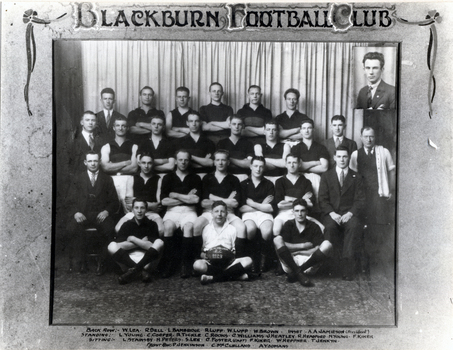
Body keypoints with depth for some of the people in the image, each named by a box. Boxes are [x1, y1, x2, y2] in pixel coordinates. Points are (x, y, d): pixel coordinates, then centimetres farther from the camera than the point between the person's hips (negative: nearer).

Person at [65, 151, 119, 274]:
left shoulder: (107, 179, 16)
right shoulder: (77, 179, 17)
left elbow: (114, 202, 11)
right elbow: (71, 201, 10)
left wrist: (106, 211, -10)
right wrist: (76, 212, -11)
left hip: (100, 214, 0)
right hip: (81, 214, 1)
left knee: (110, 230, -32)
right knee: (71, 229, -31)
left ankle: (103, 262, -18)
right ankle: (80, 261, -17)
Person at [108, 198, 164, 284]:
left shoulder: (151, 225, 3)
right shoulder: (127, 225, 7)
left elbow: (152, 246, -14)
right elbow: (119, 245, -10)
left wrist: (133, 239, -8)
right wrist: (142, 242, -8)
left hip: (148, 259, -1)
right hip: (129, 258, 1)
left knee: (160, 243, -26)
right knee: (111, 246, -23)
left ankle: (134, 270, -29)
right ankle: (143, 270, -28)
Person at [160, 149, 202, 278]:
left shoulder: (195, 178, 13)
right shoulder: (168, 178, 14)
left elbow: (196, 199, -3)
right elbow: (164, 201, 0)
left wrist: (175, 195, 0)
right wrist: (186, 198, -1)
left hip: (189, 211, 0)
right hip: (172, 211, 1)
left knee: (188, 227, -33)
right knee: (168, 227, -32)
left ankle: (186, 263, -23)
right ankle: (168, 263, -23)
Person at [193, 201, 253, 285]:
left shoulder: (231, 229, 15)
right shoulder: (206, 229, 15)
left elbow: (234, 249, 13)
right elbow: (201, 249, 15)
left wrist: (231, 255, -9)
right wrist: (203, 255, -8)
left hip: (227, 261, 1)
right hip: (211, 261, -1)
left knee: (247, 260, -27)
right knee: (197, 264, -34)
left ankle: (213, 278, -28)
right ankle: (235, 275, -28)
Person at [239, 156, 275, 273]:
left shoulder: (269, 184, 11)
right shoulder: (244, 184, 10)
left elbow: (270, 208, 0)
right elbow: (241, 208, -1)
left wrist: (252, 203, -2)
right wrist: (262, 205, -1)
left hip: (264, 214, 1)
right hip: (248, 214, 0)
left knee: (267, 231, -32)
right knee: (250, 229, -35)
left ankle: (265, 257, -3)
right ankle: (254, 257, -9)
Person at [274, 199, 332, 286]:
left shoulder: (314, 227, 4)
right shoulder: (288, 225, 4)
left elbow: (319, 249, -7)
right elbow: (284, 246, -10)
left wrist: (298, 251, -8)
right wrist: (303, 245, -8)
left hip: (308, 261, 1)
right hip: (290, 262, 0)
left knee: (327, 245, -21)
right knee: (277, 239, -23)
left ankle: (294, 273, -22)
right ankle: (299, 274, -29)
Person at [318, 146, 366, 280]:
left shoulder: (356, 177, 14)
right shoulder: (326, 176, 14)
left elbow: (360, 200, 4)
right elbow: (323, 199, 5)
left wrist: (350, 213, -14)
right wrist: (332, 213, -13)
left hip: (349, 214, 0)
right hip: (331, 214, 0)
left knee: (354, 227, -34)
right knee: (329, 227, -34)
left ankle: (348, 268, -32)